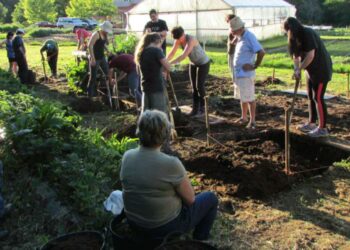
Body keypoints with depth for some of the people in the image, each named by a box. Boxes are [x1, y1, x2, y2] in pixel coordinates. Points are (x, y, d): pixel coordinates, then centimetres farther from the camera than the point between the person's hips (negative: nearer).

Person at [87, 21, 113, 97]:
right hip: (95, 59, -8)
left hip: (102, 57, 8)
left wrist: (108, 51, 11)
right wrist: (92, 58, -28)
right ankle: (90, 92, 15)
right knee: (93, 76, 1)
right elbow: (90, 46, -24)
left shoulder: (104, 35, 8)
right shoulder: (96, 34, -17)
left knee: (108, 73, 8)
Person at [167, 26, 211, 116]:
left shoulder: (191, 40, -35)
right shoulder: (178, 40, -13)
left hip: (203, 63, -7)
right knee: (194, 87, 4)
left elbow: (183, 56, -44)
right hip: (193, 63, 7)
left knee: (200, 86, -8)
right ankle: (195, 108, 10)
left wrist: (170, 63, -47)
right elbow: (172, 53, -16)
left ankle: (202, 108, 5)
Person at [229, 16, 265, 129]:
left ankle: (252, 121, 9)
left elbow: (261, 52, -24)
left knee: (250, 99, 0)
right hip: (238, 73, 9)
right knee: (242, 98, 17)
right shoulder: (240, 37, 10)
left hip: (246, 74, -9)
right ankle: (244, 117, 29)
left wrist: (255, 66, -17)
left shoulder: (249, 37, -17)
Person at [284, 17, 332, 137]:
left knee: (318, 98, -6)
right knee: (311, 97, 14)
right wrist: (297, 69, -12)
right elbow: (296, 54, 5)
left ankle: (323, 128, 1)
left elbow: (310, 55, -26)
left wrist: (299, 69, -18)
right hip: (311, 70, 9)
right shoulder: (297, 37, 7)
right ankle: (311, 123, 24)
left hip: (321, 69, -9)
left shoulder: (308, 34, -21)